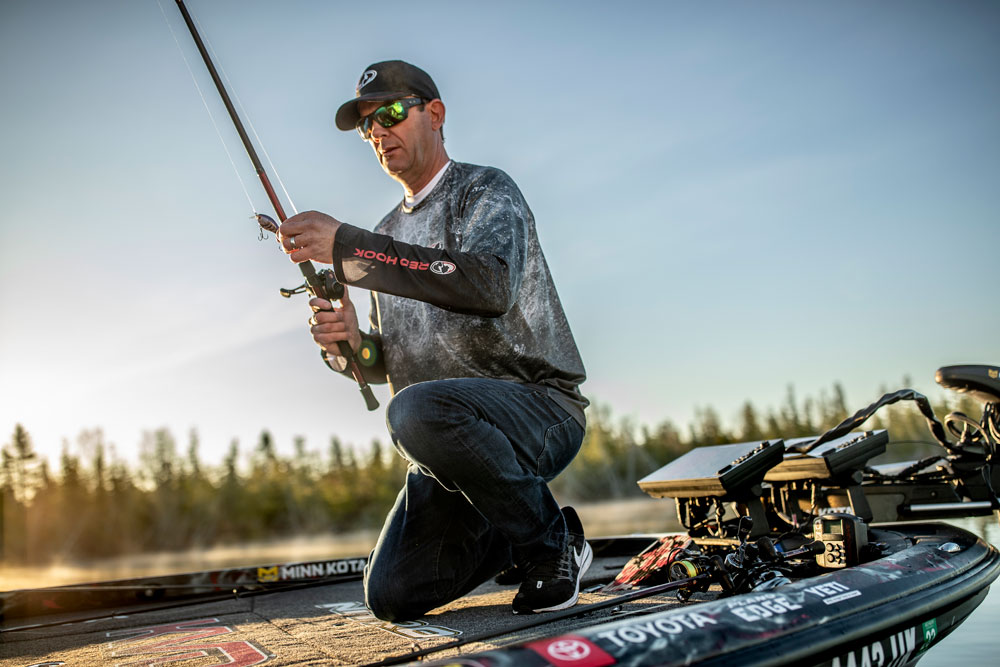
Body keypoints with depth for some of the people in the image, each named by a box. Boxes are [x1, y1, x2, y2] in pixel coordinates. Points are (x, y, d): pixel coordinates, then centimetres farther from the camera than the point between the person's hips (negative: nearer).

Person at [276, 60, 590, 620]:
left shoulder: (487, 191, -4)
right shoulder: (389, 235, 18)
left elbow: (489, 285, -28)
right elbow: (389, 362, 18)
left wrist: (347, 247, -28)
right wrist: (352, 344, -7)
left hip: (541, 407, -6)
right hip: (453, 446, 7)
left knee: (419, 411, -37)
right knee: (393, 596, -5)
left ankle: (554, 543, -13)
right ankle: (516, 538, 21)